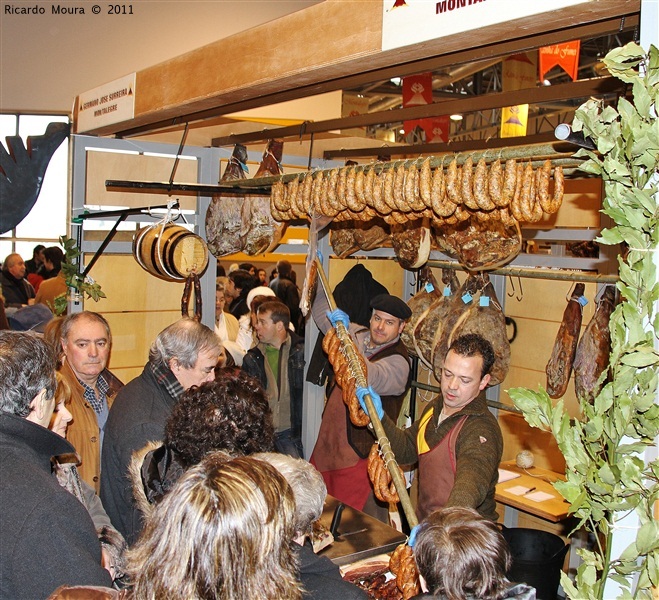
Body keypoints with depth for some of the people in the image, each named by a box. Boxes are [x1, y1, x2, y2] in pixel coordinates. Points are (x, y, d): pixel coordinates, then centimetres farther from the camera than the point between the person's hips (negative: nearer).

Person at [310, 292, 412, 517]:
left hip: (359, 455, -7)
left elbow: (369, 377, -36)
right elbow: (322, 313, 21)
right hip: (327, 445, 7)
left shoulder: (398, 362, -15)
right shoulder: (357, 335, 8)